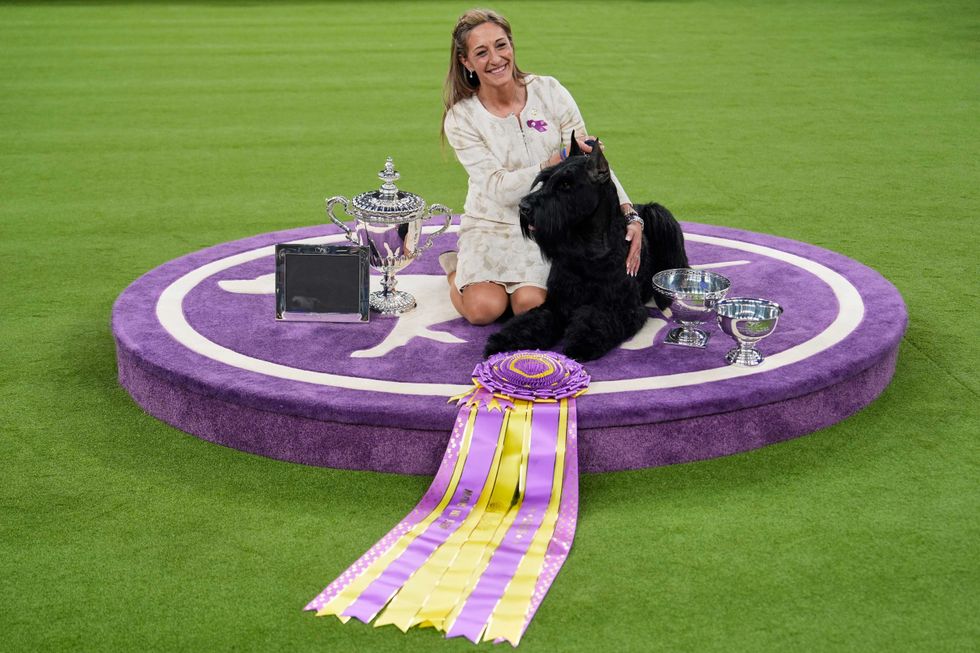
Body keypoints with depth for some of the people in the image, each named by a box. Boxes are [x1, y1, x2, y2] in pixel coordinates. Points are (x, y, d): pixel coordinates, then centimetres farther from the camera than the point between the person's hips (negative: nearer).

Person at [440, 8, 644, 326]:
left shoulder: (549, 91, -7)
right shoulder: (461, 118, -11)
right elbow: (500, 189, -19)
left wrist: (630, 216, -22)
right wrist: (558, 163, -33)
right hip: (493, 225, 0)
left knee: (531, 305, -24)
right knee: (483, 308, -22)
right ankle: (456, 269, 11)